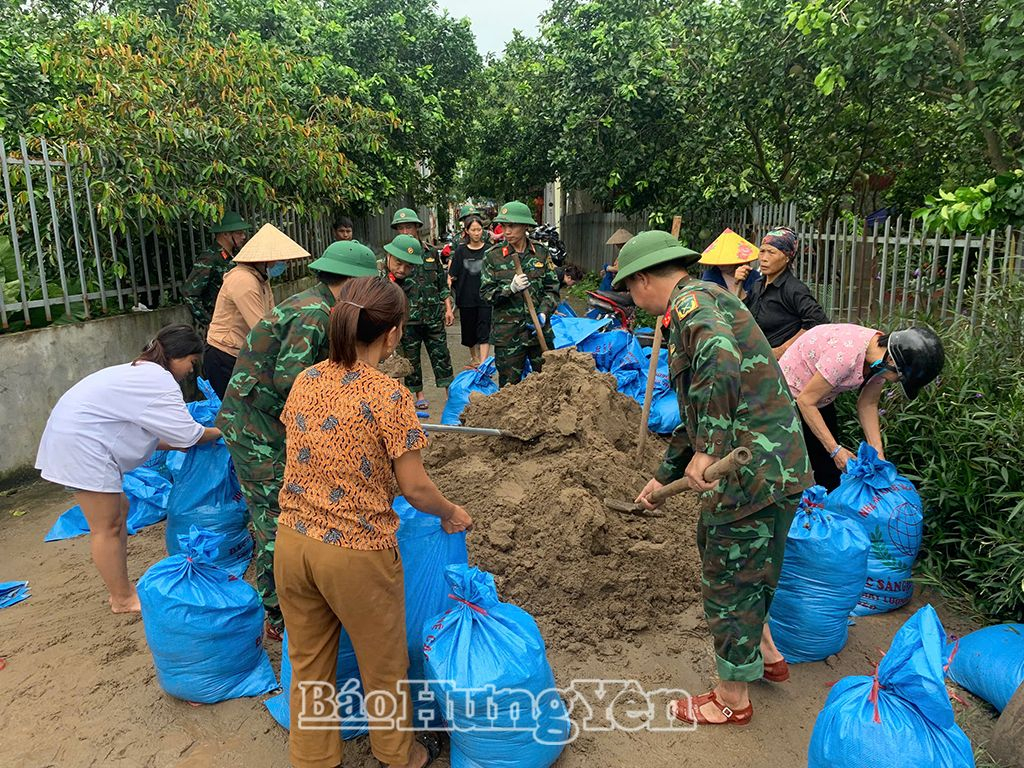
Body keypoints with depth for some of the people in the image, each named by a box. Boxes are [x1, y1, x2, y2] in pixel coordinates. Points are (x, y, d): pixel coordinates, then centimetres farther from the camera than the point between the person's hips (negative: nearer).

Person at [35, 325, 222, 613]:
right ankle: (123, 599, 11)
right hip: (81, 445, -11)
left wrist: (188, 444, 11)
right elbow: (186, 433, -16)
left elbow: (152, 435, 18)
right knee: (107, 527, -1)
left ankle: (121, 588, 26)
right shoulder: (159, 381, -16)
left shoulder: (140, 372, 17)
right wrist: (218, 432, 2)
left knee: (119, 510, 17)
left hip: (74, 436, 11)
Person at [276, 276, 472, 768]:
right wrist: (452, 515, 5)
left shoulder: (305, 381, -1)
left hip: (293, 541, 6)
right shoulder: (389, 396, -19)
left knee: (308, 664, 23)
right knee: (384, 667, 19)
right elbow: (414, 489, -14)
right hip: (356, 554, -5)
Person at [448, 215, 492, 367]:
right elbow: (453, 276, 6)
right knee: (469, 330, 13)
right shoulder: (461, 251, 3)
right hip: (466, 298, 2)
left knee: (484, 332, -9)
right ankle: (474, 357, 34)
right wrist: (457, 292, -5)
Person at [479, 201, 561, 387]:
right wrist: (510, 289, -19)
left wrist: (543, 313, -10)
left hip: (540, 330, 2)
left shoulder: (541, 253, 3)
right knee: (509, 384, 5)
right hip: (507, 331, -2)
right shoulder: (493, 256, -2)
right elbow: (486, 293, -3)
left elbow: (552, 289, 6)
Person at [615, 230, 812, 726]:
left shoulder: (694, 300, -10)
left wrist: (707, 449, -35)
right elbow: (697, 412, 26)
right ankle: (766, 654, 46)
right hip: (781, 464, 10)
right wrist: (663, 476, 29)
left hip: (751, 470, -10)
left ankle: (733, 700, 26)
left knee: (728, 580, 6)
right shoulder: (709, 304, 22)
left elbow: (720, 358, -35)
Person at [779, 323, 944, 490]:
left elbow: (868, 404, 0)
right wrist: (835, 449, -26)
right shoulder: (847, 355, -37)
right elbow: (805, 401, -28)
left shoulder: (883, 354, -13)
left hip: (821, 402, 8)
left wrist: (878, 452, -9)